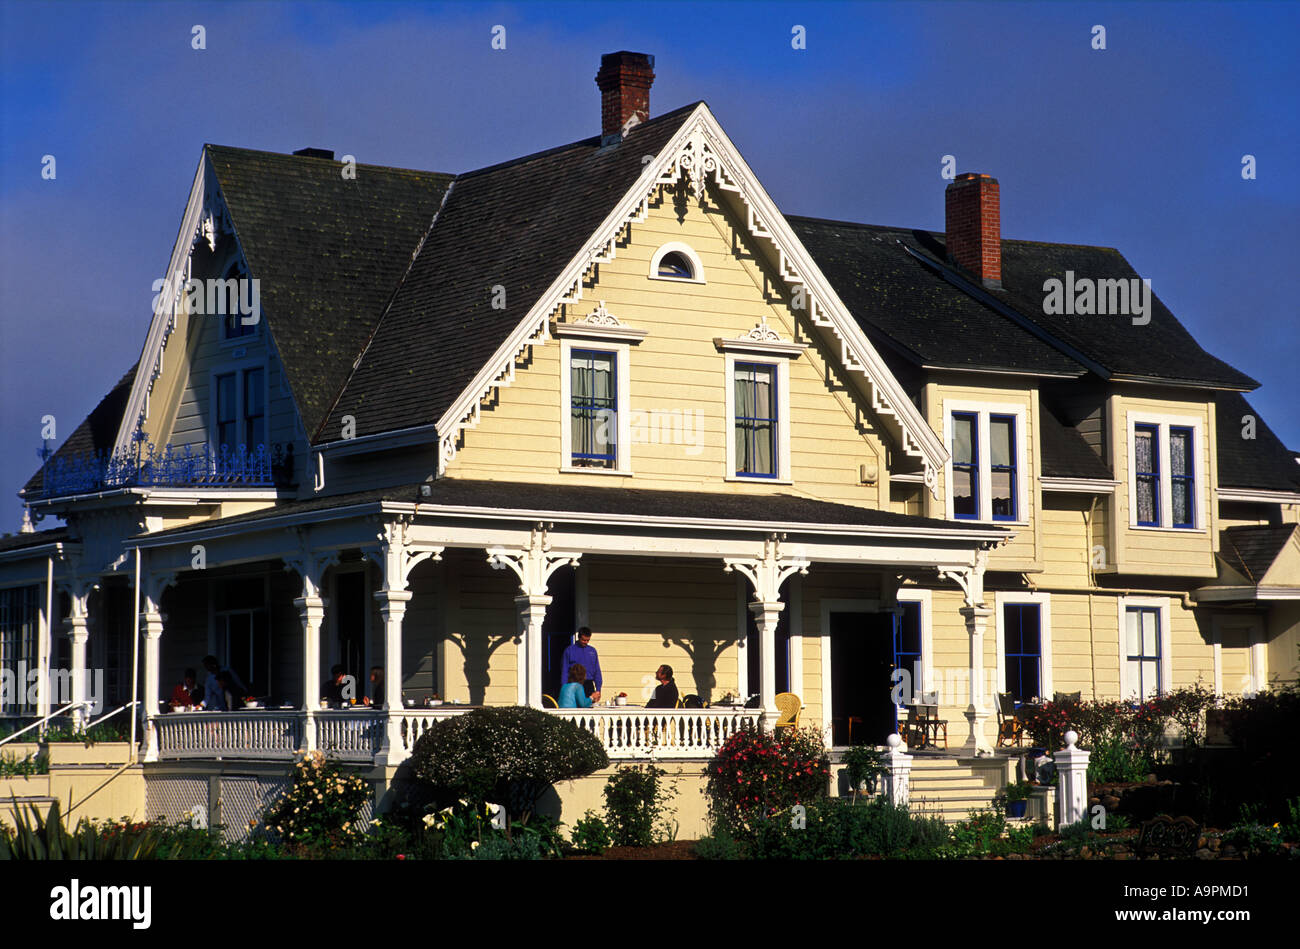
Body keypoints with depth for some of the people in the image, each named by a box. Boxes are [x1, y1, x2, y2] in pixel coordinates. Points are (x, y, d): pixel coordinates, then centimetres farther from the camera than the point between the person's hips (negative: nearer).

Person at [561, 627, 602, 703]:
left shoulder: (592, 651, 12)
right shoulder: (569, 650, 2)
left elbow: (597, 671, 14)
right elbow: (564, 671, 1)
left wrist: (598, 689, 6)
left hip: (589, 685, 3)